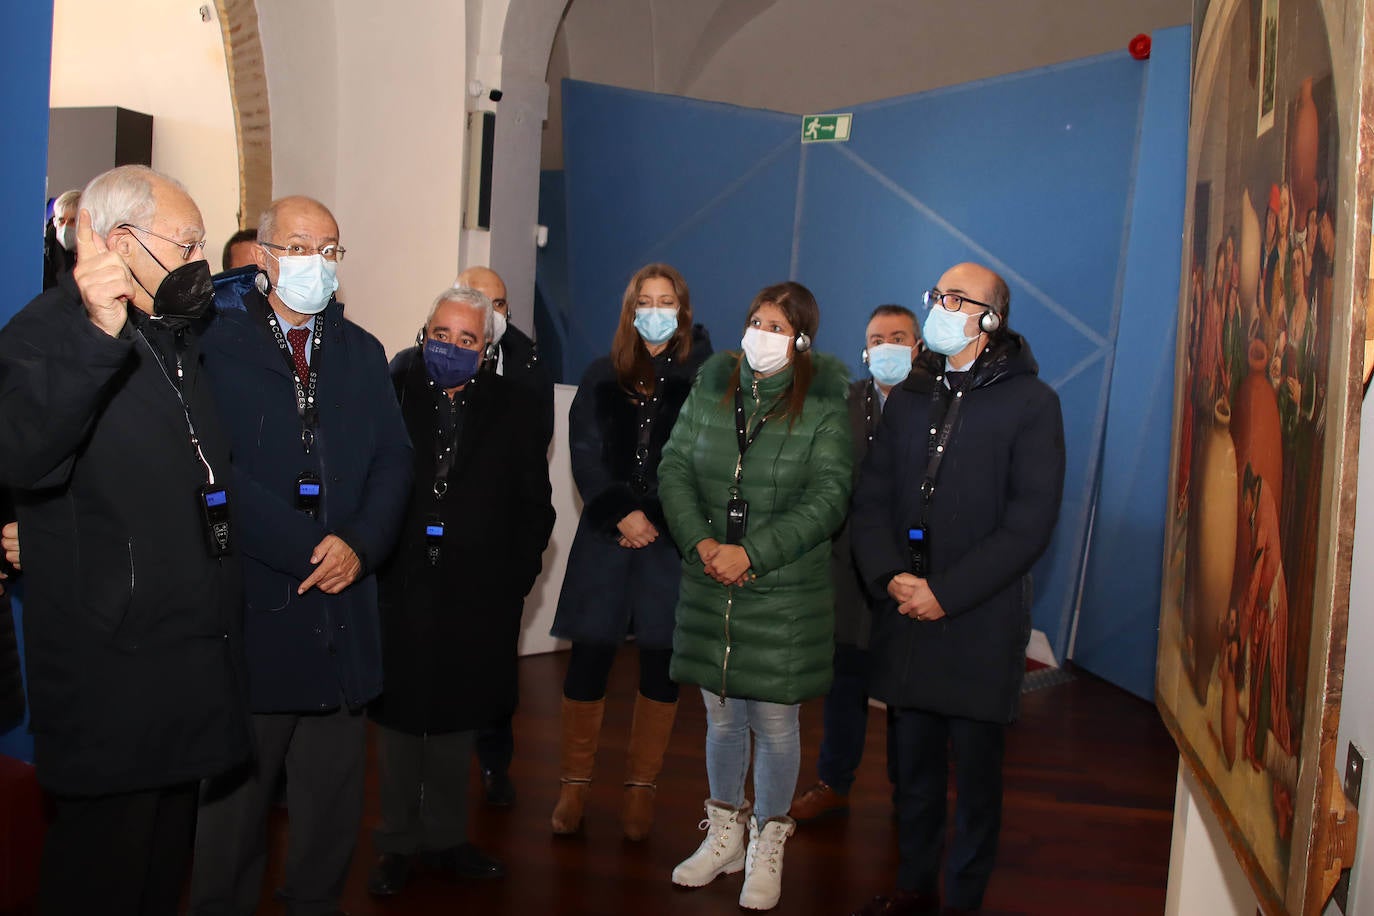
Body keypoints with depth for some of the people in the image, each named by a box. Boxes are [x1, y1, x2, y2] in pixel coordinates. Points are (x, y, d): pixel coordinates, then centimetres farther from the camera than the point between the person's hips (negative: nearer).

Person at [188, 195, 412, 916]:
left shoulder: (362, 354, 13)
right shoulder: (218, 344, -3)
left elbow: (392, 460, 7)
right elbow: (222, 470, -11)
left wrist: (360, 545, -9)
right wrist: (308, 552, -14)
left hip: (342, 604, 4)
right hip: (252, 603, -4)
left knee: (332, 790, 13)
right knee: (236, 789, 8)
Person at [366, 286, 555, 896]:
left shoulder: (510, 409, 1)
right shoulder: (391, 394, -2)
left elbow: (535, 503, 5)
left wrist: (519, 572, -1)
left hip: (476, 595, 1)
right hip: (400, 592, -1)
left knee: (456, 718, 13)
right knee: (400, 715, 10)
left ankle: (445, 839, 30)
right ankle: (398, 844, 26)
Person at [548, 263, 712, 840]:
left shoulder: (702, 380, 3)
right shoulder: (603, 377, 11)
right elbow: (586, 454, 3)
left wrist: (654, 520, -8)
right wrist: (622, 514, -9)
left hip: (671, 538, -1)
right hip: (607, 533, 1)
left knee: (660, 661, 3)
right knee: (589, 656, 0)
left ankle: (641, 787, 16)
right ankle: (574, 784, 13)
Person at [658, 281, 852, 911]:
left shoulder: (822, 409, -7)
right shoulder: (712, 390, 4)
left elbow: (827, 499, -12)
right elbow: (674, 468, 3)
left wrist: (751, 553, -18)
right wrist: (701, 542, -12)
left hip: (785, 593, -3)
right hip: (708, 589, 3)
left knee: (775, 724, 6)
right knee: (722, 718, 15)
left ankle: (767, 847, 27)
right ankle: (725, 834, 36)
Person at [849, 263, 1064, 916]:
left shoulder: (1031, 403, -4)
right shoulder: (909, 398, 12)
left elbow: (1030, 523, -10)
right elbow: (870, 500, 8)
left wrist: (945, 592, -14)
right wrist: (891, 576, -9)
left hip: (980, 623, -4)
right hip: (906, 617, 4)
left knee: (975, 770, 7)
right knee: (912, 763, 15)